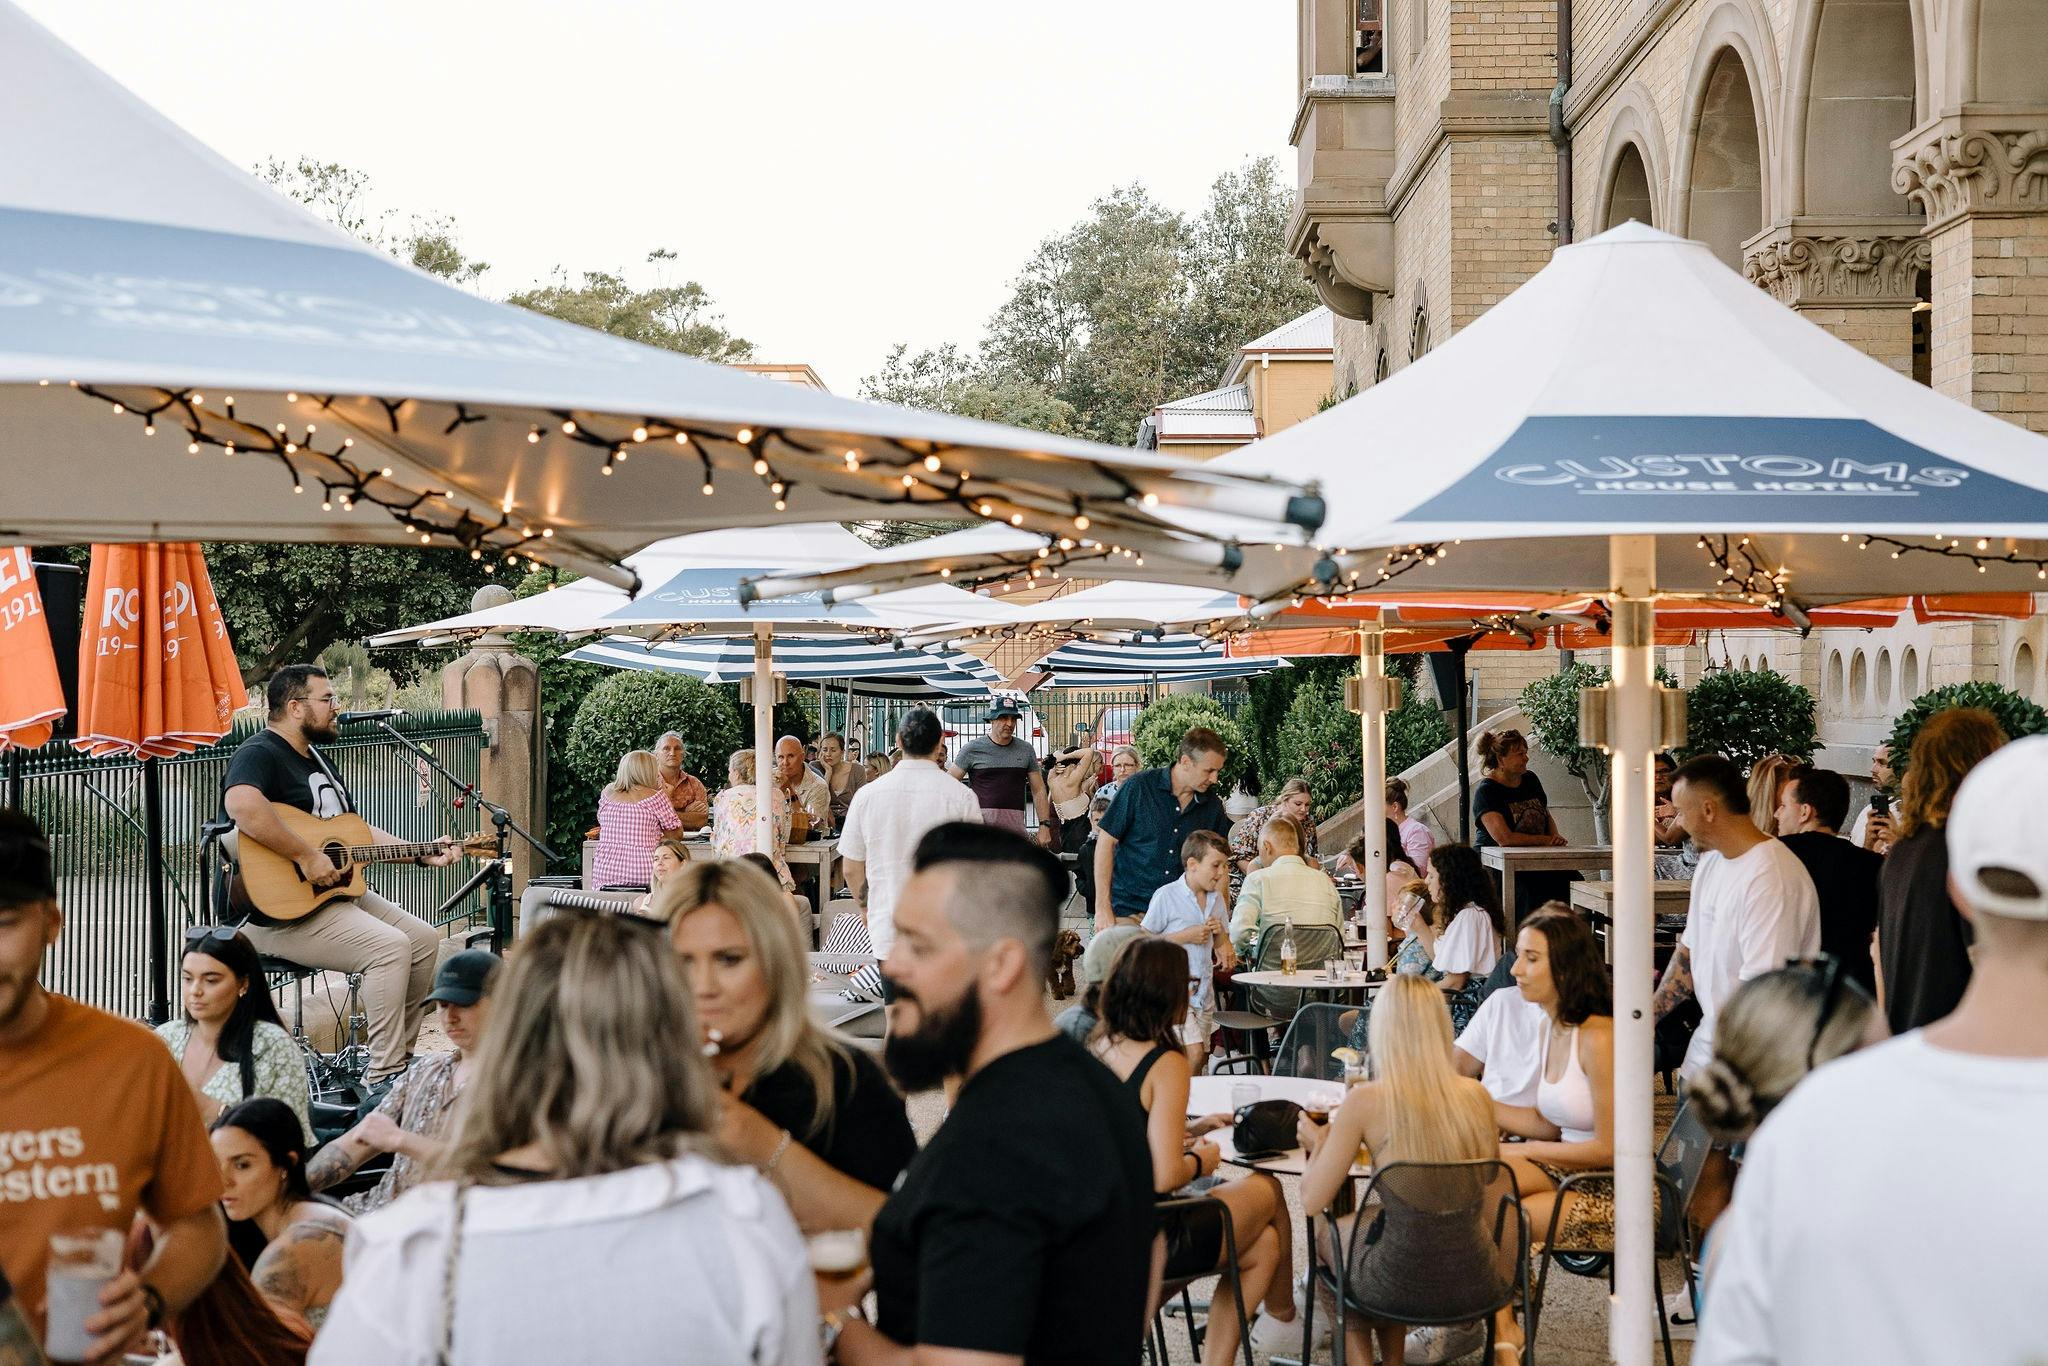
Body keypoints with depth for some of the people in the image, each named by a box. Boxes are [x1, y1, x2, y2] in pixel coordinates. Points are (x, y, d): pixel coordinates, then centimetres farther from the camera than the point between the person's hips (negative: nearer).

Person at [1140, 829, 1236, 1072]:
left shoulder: (1216, 898, 10)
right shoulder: (1166, 896, -9)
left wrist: (1218, 930, -3)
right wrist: (1185, 936, -15)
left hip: (1204, 988, 7)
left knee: (1202, 1056, 8)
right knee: (1193, 1052, -18)